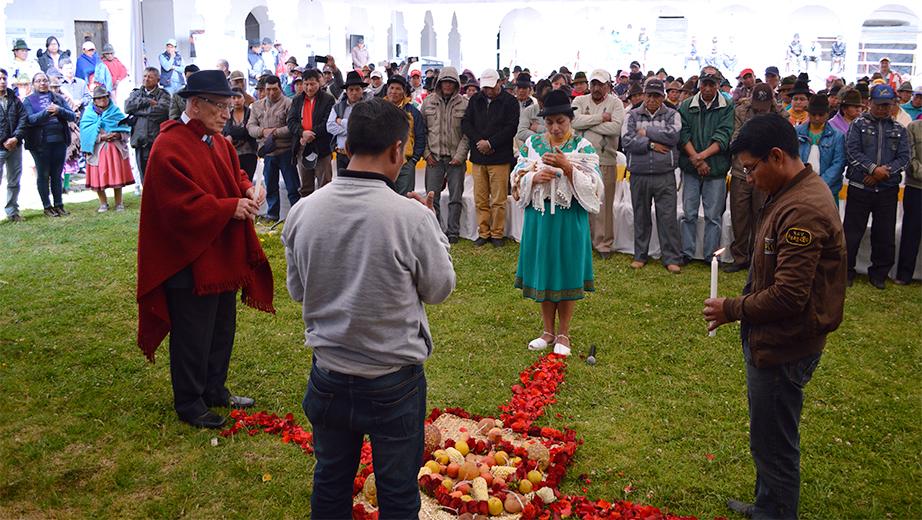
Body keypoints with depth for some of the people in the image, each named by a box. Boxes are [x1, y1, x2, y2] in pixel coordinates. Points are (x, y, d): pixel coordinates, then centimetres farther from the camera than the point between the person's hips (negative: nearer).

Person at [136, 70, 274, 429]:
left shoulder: (217, 142, 10)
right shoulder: (170, 148, -19)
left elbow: (234, 174, 20)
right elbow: (183, 206, -25)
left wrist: (247, 190, -2)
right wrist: (231, 207, -22)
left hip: (224, 257, 9)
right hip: (190, 261, -9)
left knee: (223, 328, 20)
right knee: (193, 336, 4)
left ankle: (215, 390, 37)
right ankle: (189, 404, 21)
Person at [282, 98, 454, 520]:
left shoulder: (303, 212, -9)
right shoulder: (412, 217, -22)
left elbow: (297, 291, 5)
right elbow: (440, 288, -6)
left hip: (328, 379, 4)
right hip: (394, 385, -4)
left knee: (330, 484, 23)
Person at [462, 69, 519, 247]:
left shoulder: (510, 102, 1)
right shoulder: (475, 100, 13)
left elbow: (511, 128, -8)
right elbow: (466, 123, 8)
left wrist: (490, 143, -13)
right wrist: (478, 141, -7)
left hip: (500, 158, -3)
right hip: (478, 157, 4)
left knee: (498, 200, -1)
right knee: (480, 199, 6)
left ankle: (497, 234, 9)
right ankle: (483, 233, 15)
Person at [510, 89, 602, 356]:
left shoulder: (583, 146, -2)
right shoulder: (532, 143, 6)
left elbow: (592, 186, -8)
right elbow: (517, 179, 6)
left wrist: (567, 166, -21)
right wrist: (535, 178, -15)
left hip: (570, 218, -3)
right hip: (539, 216, 3)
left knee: (567, 272, 3)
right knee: (543, 271, 9)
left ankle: (563, 334, 17)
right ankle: (549, 331, 23)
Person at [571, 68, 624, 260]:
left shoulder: (615, 103, 3)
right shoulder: (580, 101, 9)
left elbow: (616, 128, -13)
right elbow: (575, 120, -10)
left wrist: (588, 123, -9)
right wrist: (601, 117, -11)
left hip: (606, 161, -2)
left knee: (604, 204, 1)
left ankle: (603, 244, 12)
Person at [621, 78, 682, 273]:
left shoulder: (672, 115, 8)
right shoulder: (632, 115, 10)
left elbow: (673, 135, -12)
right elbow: (627, 140, -6)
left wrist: (646, 131, -7)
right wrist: (651, 144, -10)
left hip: (665, 175, -1)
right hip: (639, 175, 1)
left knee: (668, 217, -3)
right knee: (641, 217, 8)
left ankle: (671, 259, 5)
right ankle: (640, 256, 20)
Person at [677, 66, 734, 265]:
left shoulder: (727, 107, 2)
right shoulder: (686, 106, 6)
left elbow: (724, 137, -7)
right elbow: (683, 135, -2)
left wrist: (702, 155, -19)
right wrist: (696, 159, -13)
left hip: (716, 168, -1)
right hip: (690, 168, 1)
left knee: (713, 215, 3)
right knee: (689, 213, 4)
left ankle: (711, 256, 12)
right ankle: (686, 253, 14)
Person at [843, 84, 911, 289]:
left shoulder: (899, 130, 12)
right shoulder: (858, 125, 4)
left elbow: (904, 158, 4)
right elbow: (852, 152, -8)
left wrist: (884, 171, -12)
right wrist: (873, 168, -19)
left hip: (887, 189, 2)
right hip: (860, 188, -2)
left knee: (885, 234, 7)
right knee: (852, 232, 1)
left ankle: (879, 274, 21)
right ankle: (846, 271, 14)